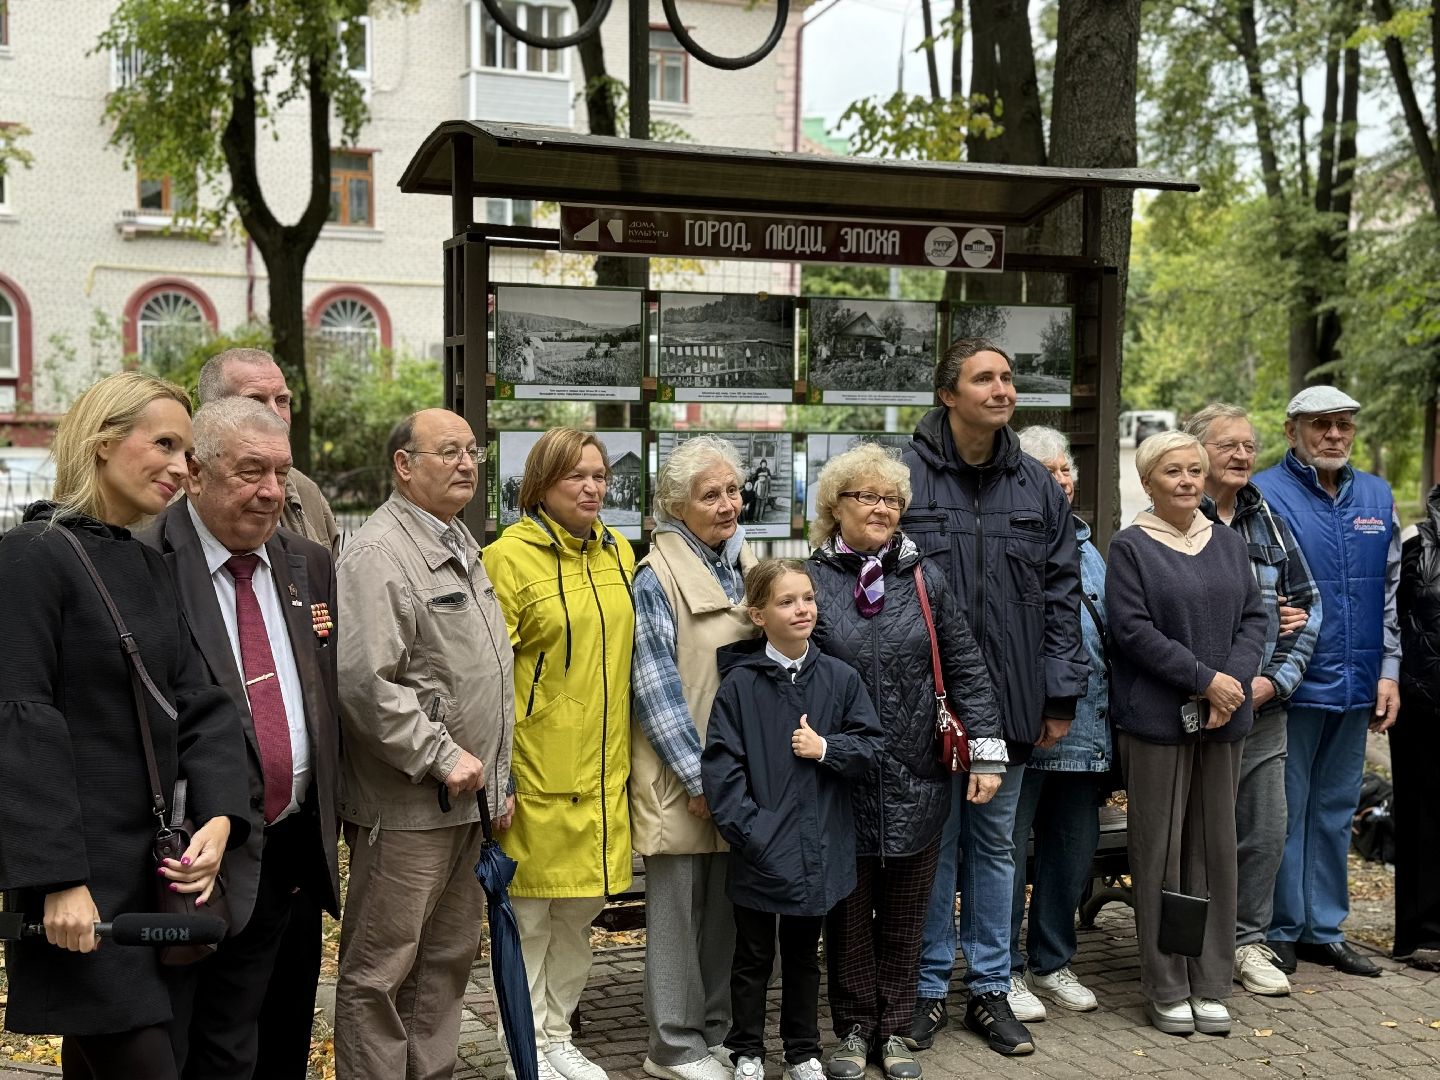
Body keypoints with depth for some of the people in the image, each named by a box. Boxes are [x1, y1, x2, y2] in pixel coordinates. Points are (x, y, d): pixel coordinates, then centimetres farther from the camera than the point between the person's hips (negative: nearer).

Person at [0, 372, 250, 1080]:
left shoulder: (150, 568, 12)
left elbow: (199, 704, 7)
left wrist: (219, 818, -9)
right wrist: (58, 879, -20)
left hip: (152, 868, 7)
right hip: (82, 881, -7)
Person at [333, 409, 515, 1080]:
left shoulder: (462, 549, 16)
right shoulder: (378, 554, -15)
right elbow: (366, 682, -24)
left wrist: (496, 780, 19)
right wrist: (442, 756, -18)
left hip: (466, 800, 9)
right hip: (404, 805, -9)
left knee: (448, 956, 17)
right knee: (380, 971, 1)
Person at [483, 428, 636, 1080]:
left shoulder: (619, 555, 10)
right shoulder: (511, 556, -10)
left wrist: (625, 752, 15)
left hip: (602, 770, 6)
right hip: (538, 772, -6)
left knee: (581, 906, 16)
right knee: (530, 912, 6)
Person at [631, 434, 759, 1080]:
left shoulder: (747, 566, 10)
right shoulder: (656, 578, -9)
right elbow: (655, 686, -12)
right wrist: (699, 776, -14)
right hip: (679, 777, -6)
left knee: (728, 906, 13)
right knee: (680, 910, 3)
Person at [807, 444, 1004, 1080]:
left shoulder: (925, 579, 4)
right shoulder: (811, 581, -4)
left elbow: (965, 669, 5)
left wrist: (986, 752, 0)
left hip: (916, 783, 2)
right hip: (841, 783, -2)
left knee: (904, 918, 12)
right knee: (849, 915, 10)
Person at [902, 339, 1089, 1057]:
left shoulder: (1037, 485, 6)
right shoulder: (905, 477, -7)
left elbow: (1061, 594, 8)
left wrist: (1061, 694, 3)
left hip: (1011, 701, 4)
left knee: (996, 844, 14)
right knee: (933, 844, 8)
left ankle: (990, 990, 26)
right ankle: (928, 988, 23)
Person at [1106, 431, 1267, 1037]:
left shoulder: (1228, 543, 13)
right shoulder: (1131, 547, -3)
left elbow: (1253, 618, 9)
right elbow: (1133, 629, -11)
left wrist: (1235, 679, -8)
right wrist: (1206, 679, -14)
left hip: (1224, 717, 5)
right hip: (1156, 716, -5)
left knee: (1216, 846, 8)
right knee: (1159, 849, 1)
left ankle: (1210, 984, 19)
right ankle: (1166, 988, 11)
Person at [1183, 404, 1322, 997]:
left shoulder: (1271, 524, 12)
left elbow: (1308, 606, 13)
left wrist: (1276, 679, -1)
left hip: (1264, 709, 5)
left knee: (1266, 833, 10)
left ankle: (1248, 942, 26)